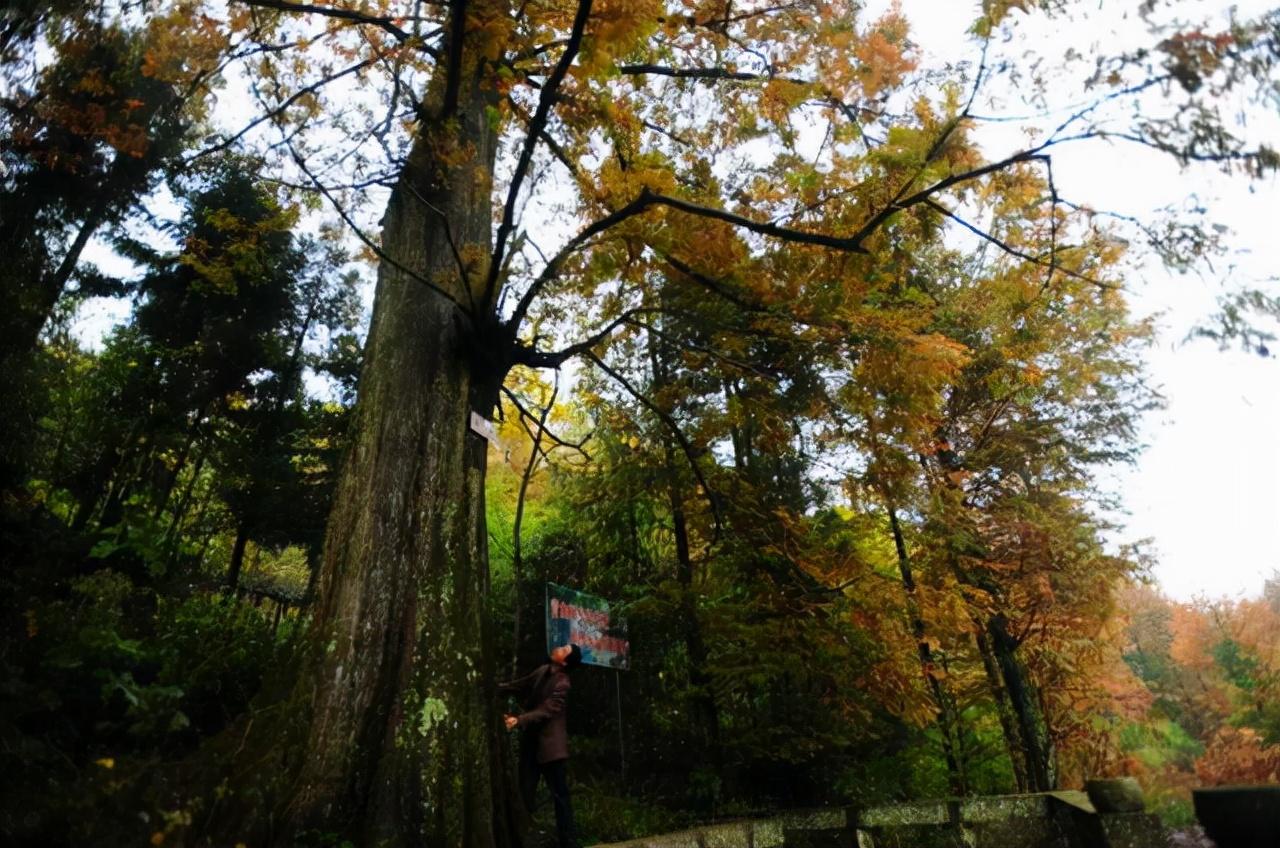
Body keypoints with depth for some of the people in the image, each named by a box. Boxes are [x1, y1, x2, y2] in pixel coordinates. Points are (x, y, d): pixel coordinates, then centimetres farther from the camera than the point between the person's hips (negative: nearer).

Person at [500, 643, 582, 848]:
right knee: (525, 792, 13)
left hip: (549, 745, -7)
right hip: (531, 742, 7)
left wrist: (519, 720, -35)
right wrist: (499, 687, 10)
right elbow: (522, 685, 17)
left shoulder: (562, 685, -19)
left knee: (559, 795, 1)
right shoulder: (543, 671, 4)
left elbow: (544, 712, -25)